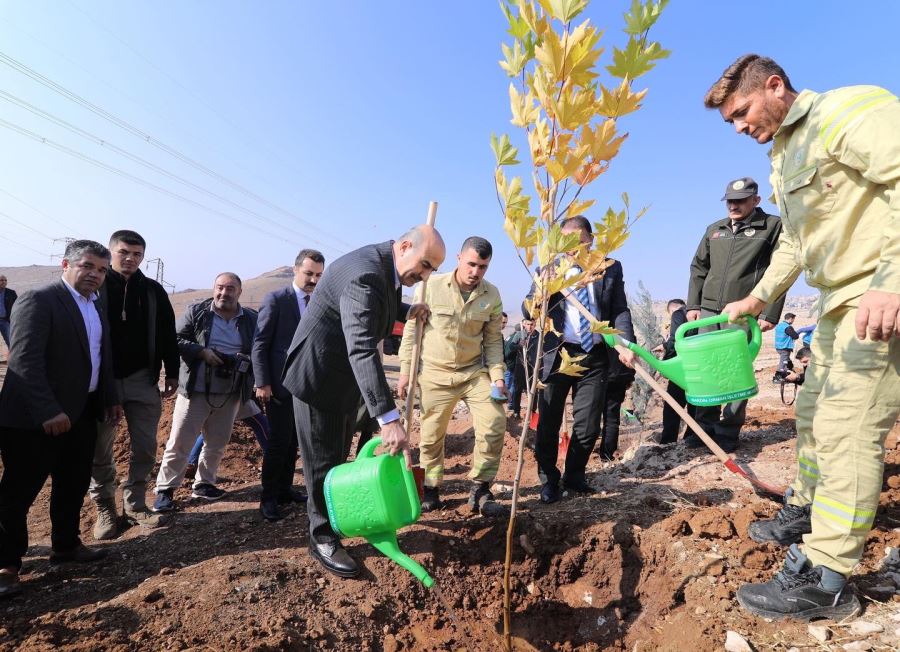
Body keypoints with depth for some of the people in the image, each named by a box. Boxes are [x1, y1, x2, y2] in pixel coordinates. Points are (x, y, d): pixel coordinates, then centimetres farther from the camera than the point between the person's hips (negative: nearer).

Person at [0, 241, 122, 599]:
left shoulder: (96, 308, 11)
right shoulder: (37, 300, -14)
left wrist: (111, 398, 14)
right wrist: (47, 411, -26)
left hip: (82, 413, 8)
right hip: (34, 418, -8)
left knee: (74, 485, 18)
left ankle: (66, 545, 34)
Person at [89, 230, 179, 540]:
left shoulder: (153, 290, 4)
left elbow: (167, 334, 8)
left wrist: (171, 372, 5)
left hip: (143, 379, 2)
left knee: (145, 446, 7)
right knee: (100, 449, 7)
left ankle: (135, 505, 21)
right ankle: (105, 509, 23)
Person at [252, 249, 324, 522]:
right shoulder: (275, 300, -7)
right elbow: (260, 344, -8)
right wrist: (262, 383, -14)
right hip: (281, 384, -5)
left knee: (294, 441, 13)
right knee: (279, 441, -1)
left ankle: (285, 489, 27)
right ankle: (269, 498, 12)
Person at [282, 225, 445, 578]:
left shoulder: (387, 268, -1)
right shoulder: (364, 273, -32)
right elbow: (362, 349, -42)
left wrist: (407, 311, 4)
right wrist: (389, 419, -48)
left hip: (347, 377, 9)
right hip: (319, 375, -9)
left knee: (339, 457, 21)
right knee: (323, 462, 3)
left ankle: (335, 520, 38)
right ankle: (323, 539, 20)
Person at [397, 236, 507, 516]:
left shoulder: (492, 295, -2)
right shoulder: (432, 286, -10)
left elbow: (493, 339, 5)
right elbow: (412, 329, -4)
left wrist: (497, 375, -6)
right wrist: (406, 370, -4)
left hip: (475, 372, 2)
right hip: (434, 373, -2)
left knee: (494, 424, -8)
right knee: (431, 435, 6)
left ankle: (479, 490, 9)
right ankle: (431, 490, 26)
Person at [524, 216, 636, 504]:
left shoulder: (611, 269, 6)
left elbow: (620, 311, 2)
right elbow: (528, 312, -3)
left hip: (594, 356, 1)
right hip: (556, 354, -1)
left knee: (588, 426, 9)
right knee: (548, 423, 7)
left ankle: (574, 476, 30)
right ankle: (549, 480, 25)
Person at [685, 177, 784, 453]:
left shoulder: (772, 226, 1)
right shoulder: (714, 230, 15)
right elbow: (698, 267, 19)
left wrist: (770, 314, -10)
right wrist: (693, 305, 10)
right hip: (709, 310, 5)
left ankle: (729, 430, 9)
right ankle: (706, 426, 16)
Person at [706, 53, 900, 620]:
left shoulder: (849, 109, -11)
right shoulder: (785, 158, 18)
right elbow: (794, 241, 25)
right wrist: (758, 298, 22)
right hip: (842, 301, 10)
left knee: (847, 428, -11)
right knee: (813, 411, 18)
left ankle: (825, 578, -3)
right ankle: (806, 511, 36)